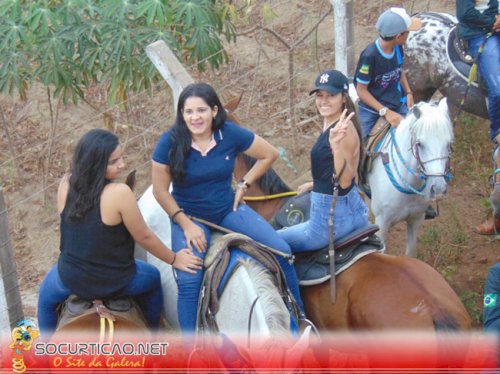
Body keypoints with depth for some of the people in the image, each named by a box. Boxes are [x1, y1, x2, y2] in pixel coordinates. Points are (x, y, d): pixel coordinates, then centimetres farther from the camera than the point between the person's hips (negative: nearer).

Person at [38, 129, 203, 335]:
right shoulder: (119, 192, -28)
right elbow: (143, 237, -17)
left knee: (46, 296, 38)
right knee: (152, 278, 31)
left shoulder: (66, 184, -13)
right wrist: (174, 259, -1)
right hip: (114, 282, -3)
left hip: (70, 278, 3)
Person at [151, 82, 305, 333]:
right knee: (188, 281, -22)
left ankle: (300, 318, 15)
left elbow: (269, 154, 1)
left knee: (281, 251, -8)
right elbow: (160, 191, -10)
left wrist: (244, 185, -3)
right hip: (189, 216, -2)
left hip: (228, 209, 2)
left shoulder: (231, 134, -12)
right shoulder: (170, 142, -17)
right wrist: (186, 224, -15)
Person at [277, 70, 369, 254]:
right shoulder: (331, 124, 6)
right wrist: (316, 184, 29)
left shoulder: (344, 129, -23)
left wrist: (336, 145, -40)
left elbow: (345, 181, -27)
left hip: (332, 214, -10)